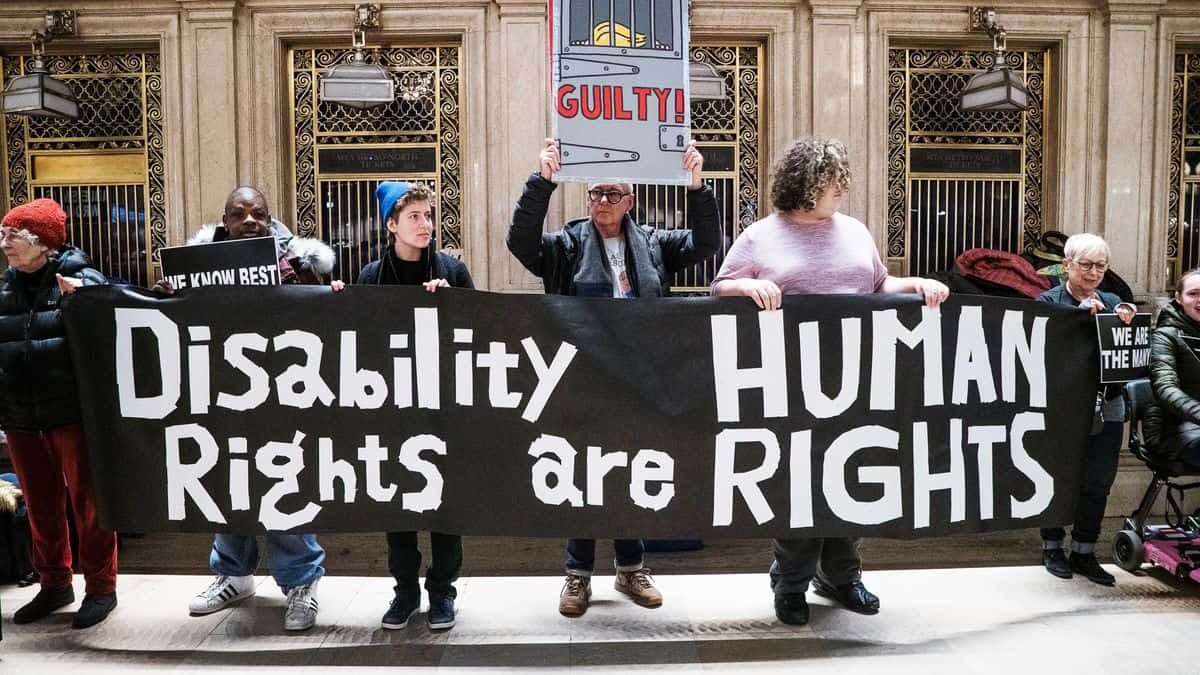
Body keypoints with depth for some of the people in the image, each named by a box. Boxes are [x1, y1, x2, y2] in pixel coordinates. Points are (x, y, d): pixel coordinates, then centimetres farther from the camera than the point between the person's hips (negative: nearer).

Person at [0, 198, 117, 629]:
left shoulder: (81, 278, -7)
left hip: (73, 412, -6)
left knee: (87, 500, 4)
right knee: (40, 504, 16)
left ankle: (100, 588, 16)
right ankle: (54, 585, 31)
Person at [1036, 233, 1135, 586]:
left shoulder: (1113, 302, 10)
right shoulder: (1049, 302, -4)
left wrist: (1127, 325, -15)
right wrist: (1082, 312, -27)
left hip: (1107, 408, 4)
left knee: (1098, 484, 10)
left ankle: (1084, 553, 25)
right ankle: (1052, 548, 24)